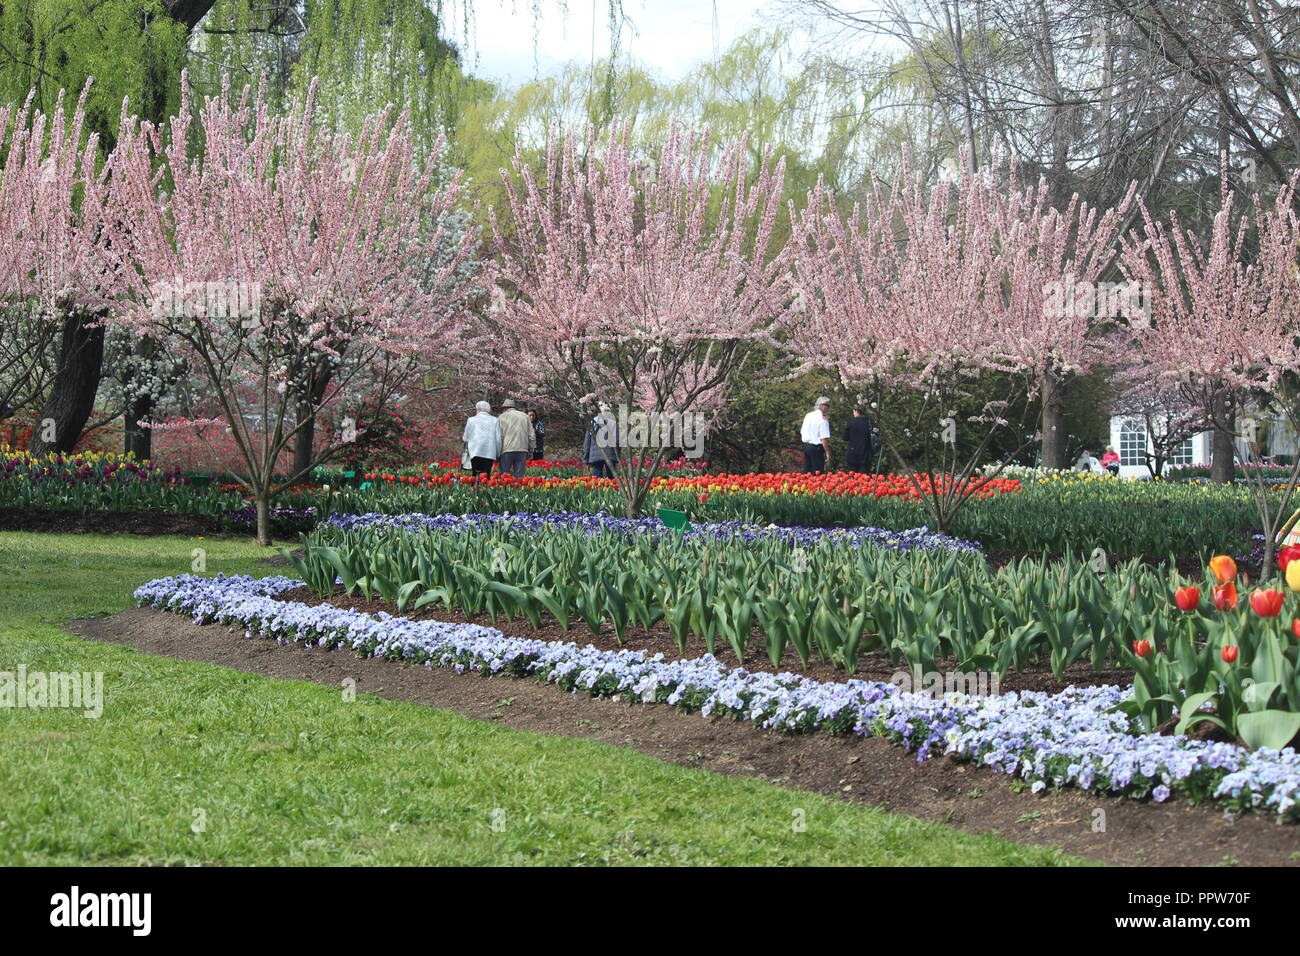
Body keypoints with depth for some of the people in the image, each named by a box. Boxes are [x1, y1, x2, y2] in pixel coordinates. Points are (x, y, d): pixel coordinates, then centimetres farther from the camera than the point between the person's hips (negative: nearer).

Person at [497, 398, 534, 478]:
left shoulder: (502, 417, 7)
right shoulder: (525, 416, 15)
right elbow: (531, 436, 11)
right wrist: (530, 450, 18)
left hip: (507, 450, -3)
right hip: (522, 450, 3)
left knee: (503, 476, 0)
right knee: (519, 476, 2)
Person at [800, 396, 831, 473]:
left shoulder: (808, 416, 8)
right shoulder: (823, 420, -14)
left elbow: (802, 432, 15)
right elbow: (824, 438, -17)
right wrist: (827, 453, -12)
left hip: (806, 446, 8)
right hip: (817, 448, -8)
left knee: (807, 472, 13)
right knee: (817, 473, -4)